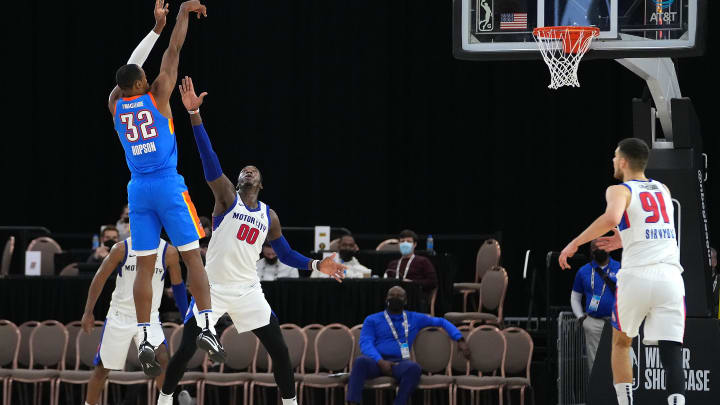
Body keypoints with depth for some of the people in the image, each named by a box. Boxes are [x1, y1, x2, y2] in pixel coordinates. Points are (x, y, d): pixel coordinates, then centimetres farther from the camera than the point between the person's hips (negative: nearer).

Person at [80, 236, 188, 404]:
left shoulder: (168, 252, -6)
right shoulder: (121, 248, -8)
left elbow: (178, 286, 5)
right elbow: (100, 278, -1)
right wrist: (88, 312, -2)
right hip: (119, 316, 0)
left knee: (162, 359, -22)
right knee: (103, 367, 6)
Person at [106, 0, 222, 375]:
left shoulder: (115, 104, 5)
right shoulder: (156, 95, -5)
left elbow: (130, 66, 18)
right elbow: (173, 53, 1)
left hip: (138, 189, 4)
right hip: (169, 186, -4)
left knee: (144, 267, 4)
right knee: (193, 257, 1)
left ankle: (143, 339, -5)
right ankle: (207, 326, -10)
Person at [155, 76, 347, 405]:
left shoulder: (269, 216, 10)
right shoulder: (226, 197, -2)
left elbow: (285, 255, 20)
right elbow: (208, 156, -13)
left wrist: (316, 265, 4)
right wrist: (194, 114, -24)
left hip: (248, 291, 4)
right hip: (213, 288, -4)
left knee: (279, 350, 0)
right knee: (186, 349, -6)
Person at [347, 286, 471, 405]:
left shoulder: (415, 319, 22)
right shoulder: (372, 320, 15)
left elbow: (441, 322, 31)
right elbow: (365, 344, 1)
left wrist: (460, 340, 17)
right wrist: (381, 361, -18)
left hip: (399, 363, 1)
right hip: (375, 362, -1)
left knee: (414, 367, -36)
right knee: (361, 361, -38)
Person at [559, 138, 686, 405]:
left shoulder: (619, 191, 4)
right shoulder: (664, 190, 21)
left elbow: (612, 218, -20)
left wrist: (575, 243, -12)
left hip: (636, 274, -3)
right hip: (670, 277, 3)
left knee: (621, 343, 22)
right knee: (671, 354, -6)